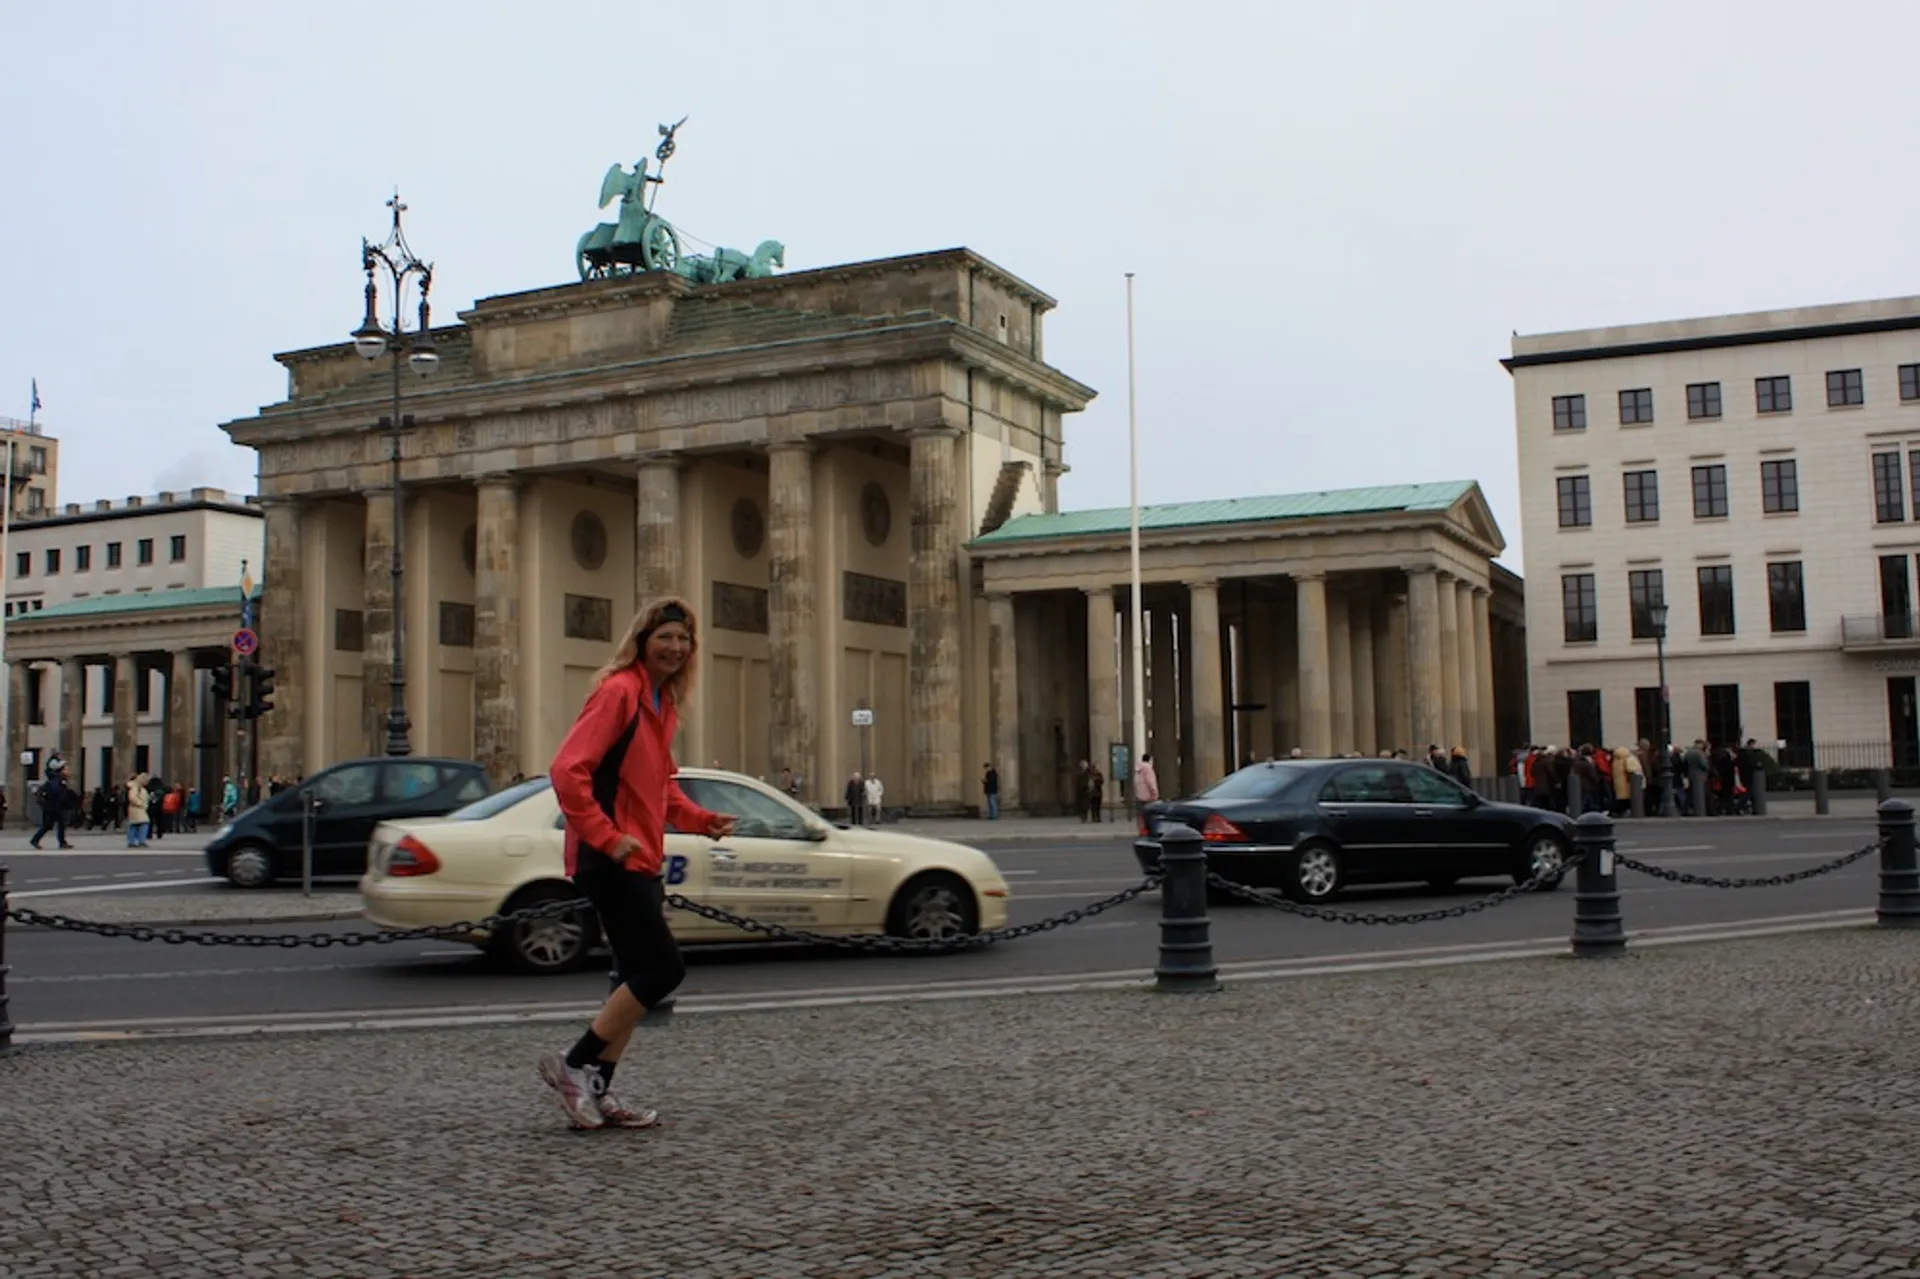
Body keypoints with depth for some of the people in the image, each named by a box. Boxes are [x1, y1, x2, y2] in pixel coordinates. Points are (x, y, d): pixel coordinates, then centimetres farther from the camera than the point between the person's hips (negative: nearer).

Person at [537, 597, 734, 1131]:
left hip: (641, 861, 10)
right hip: (612, 861, -10)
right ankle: (574, 1065, 1)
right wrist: (606, 837, -22)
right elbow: (568, 770, -22)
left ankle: (597, 1092, 20)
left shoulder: (662, 701, 14)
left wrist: (702, 820, 9)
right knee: (663, 967, -10)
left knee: (639, 976, 12)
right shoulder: (618, 691, -14)